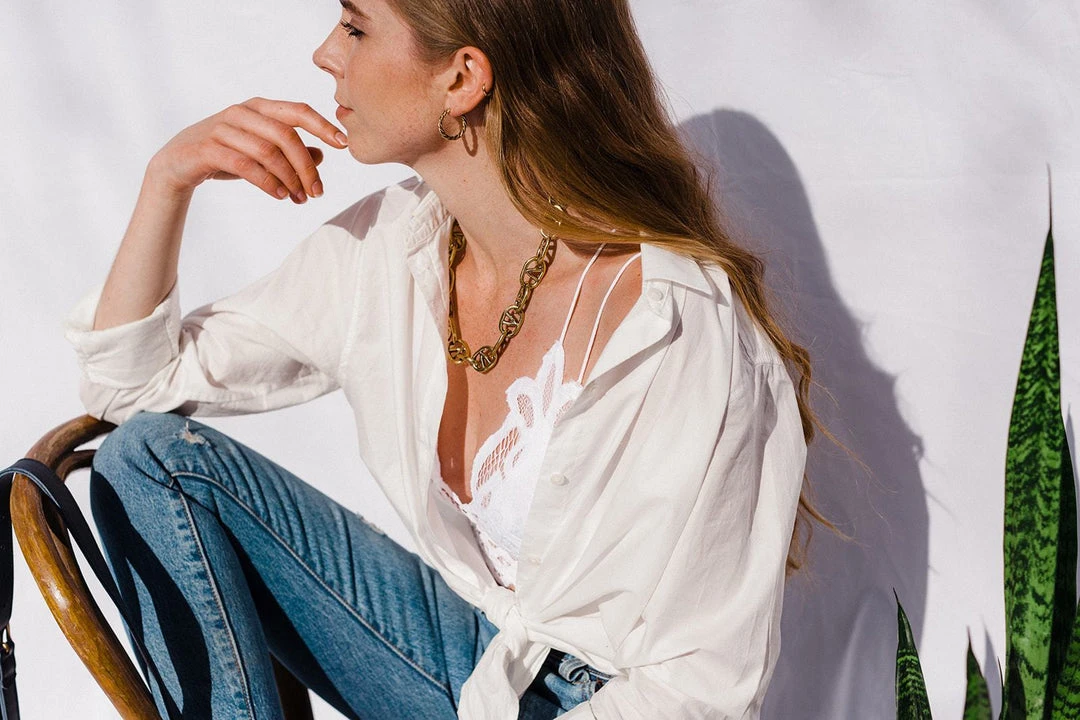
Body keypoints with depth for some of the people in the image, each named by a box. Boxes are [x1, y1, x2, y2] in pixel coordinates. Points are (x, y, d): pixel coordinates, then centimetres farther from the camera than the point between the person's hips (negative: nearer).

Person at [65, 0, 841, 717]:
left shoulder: (691, 337, -25)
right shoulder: (385, 246, -5)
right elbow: (137, 382, 5)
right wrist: (168, 181, -9)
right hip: (462, 642, 6)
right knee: (153, 457, -7)